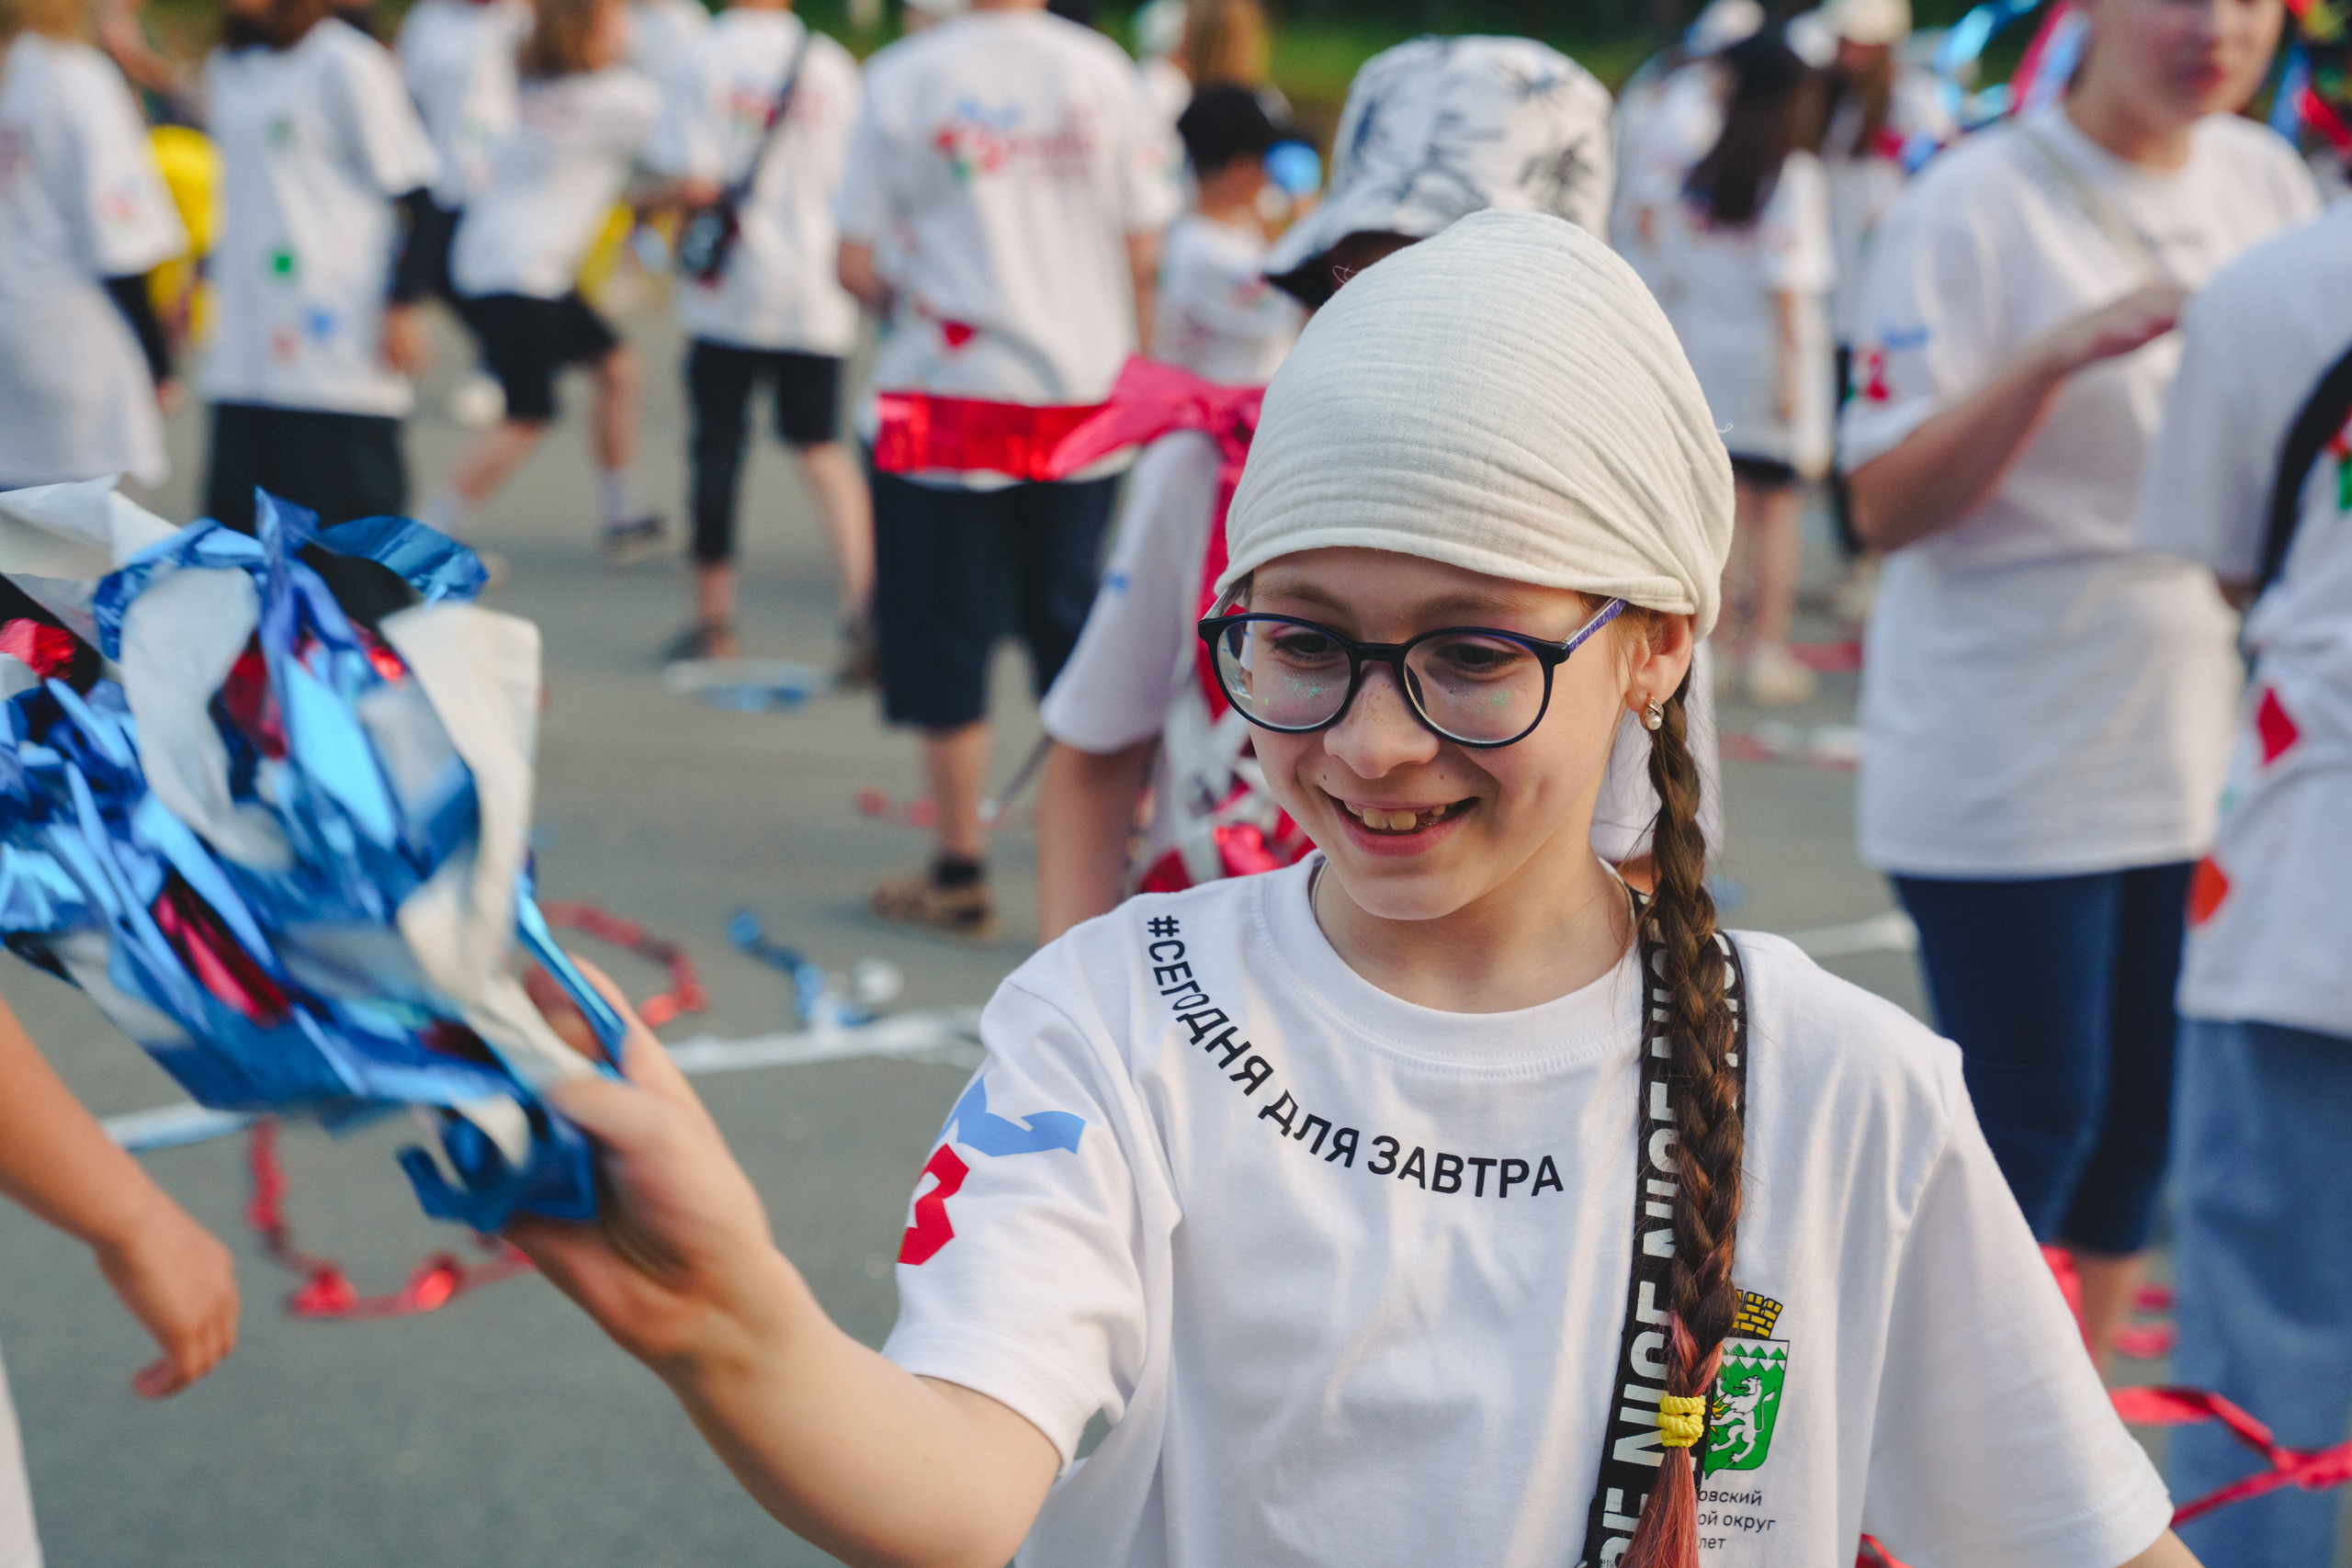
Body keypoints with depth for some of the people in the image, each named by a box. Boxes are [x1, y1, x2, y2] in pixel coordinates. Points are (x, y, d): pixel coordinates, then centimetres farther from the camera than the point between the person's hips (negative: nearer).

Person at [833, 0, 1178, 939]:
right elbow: (1143, 252, 1)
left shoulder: (903, 77, -7)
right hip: (1085, 393, 3)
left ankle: (959, 872, 11)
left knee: (945, 633, 7)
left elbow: (853, 263, -6)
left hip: (948, 397, -2)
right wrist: (1123, 359, 16)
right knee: (1070, 620, 13)